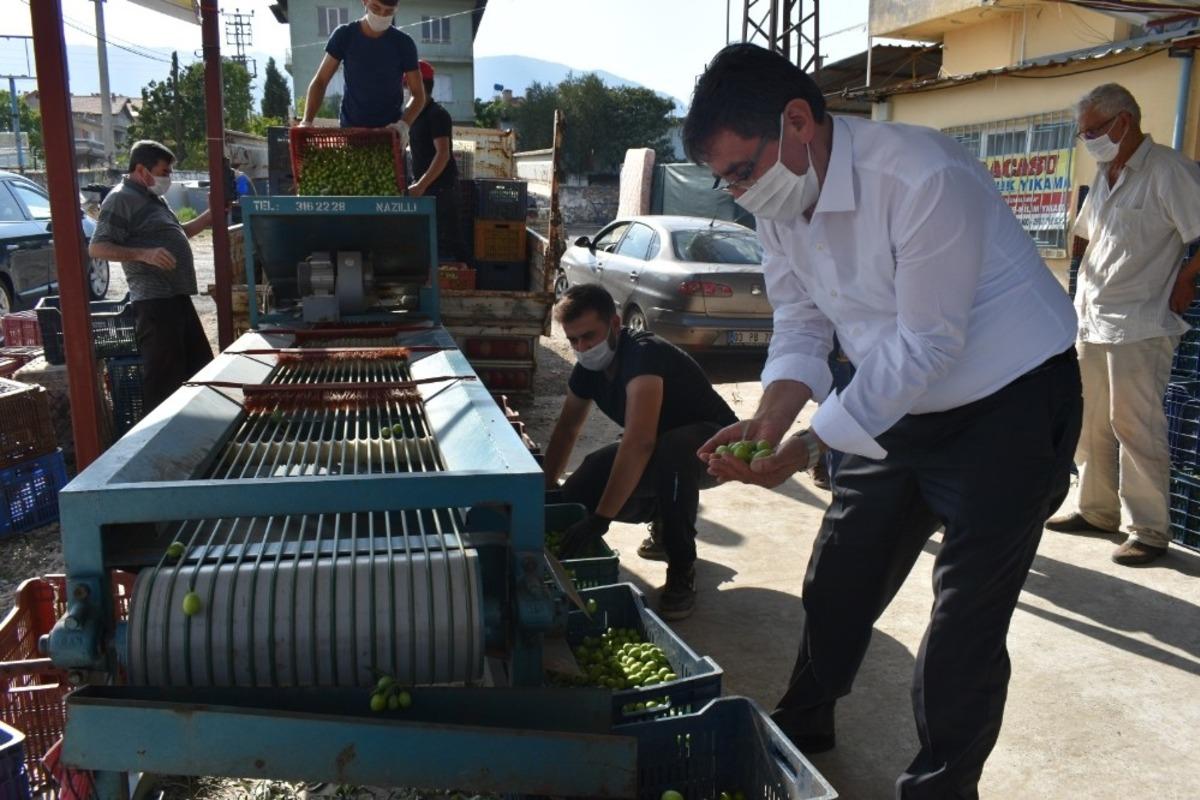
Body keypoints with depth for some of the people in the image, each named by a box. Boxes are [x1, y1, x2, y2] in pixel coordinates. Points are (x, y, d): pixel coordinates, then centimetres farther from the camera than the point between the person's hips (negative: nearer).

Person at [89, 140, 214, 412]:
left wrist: (211, 215, 19)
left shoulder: (153, 198, 18)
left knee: (199, 364, 17)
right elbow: (97, 248, -17)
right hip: (154, 300, -10)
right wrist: (144, 253, -28)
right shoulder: (121, 199, -11)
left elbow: (176, 234, 30)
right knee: (163, 375, -7)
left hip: (176, 296, 10)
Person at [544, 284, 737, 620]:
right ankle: (666, 516, 16)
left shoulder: (644, 354, -32)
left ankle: (682, 570, -21)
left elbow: (639, 443, -44)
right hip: (658, 453, 8)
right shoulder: (589, 366, -6)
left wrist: (600, 520, -47)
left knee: (671, 451, -42)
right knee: (577, 495, -11)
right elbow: (567, 429, 8)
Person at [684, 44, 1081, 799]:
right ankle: (802, 731, 36)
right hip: (901, 401, 7)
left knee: (968, 615, -6)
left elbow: (925, 347, -28)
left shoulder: (922, 181, -30)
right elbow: (801, 324, -1)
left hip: (1012, 401, -7)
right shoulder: (781, 200, -7)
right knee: (839, 577, 14)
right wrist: (768, 422, -18)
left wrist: (806, 448, -26)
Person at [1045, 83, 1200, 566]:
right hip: (1092, 322, 8)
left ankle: (1148, 529, 3)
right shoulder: (1104, 177, 15)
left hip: (1139, 326, -8)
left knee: (1134, 426, -5)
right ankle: (1097, 511, 25)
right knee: (1091, 423, 13)